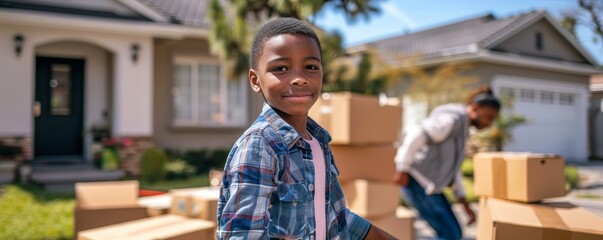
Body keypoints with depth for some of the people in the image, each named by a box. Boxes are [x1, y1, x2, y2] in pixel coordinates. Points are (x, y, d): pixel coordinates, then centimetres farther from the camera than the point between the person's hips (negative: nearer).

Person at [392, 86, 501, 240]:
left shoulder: (461, 129, 19)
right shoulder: (454, 119, -14)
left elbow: (452, 168, 21)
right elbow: (416, 136, -23)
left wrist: (465, 204, 16)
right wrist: (402, 170, -24)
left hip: (425, 184, 10)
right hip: (418, 182, -10)